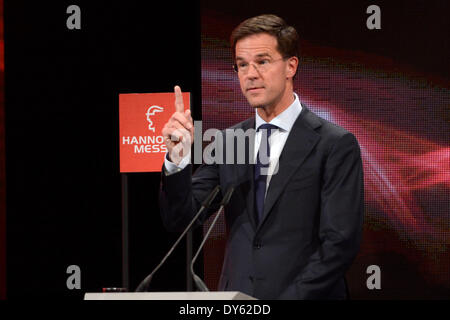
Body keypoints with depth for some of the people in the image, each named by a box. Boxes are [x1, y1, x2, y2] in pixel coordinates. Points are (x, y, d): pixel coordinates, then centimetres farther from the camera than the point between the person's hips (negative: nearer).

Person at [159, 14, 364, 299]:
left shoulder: (335, 145, -2)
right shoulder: (227, 142, 12)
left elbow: (340, 243, -7)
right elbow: (180, 220, 6)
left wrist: (291, 298, -14)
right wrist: (177, 158, -9)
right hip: (236, 303, 4)